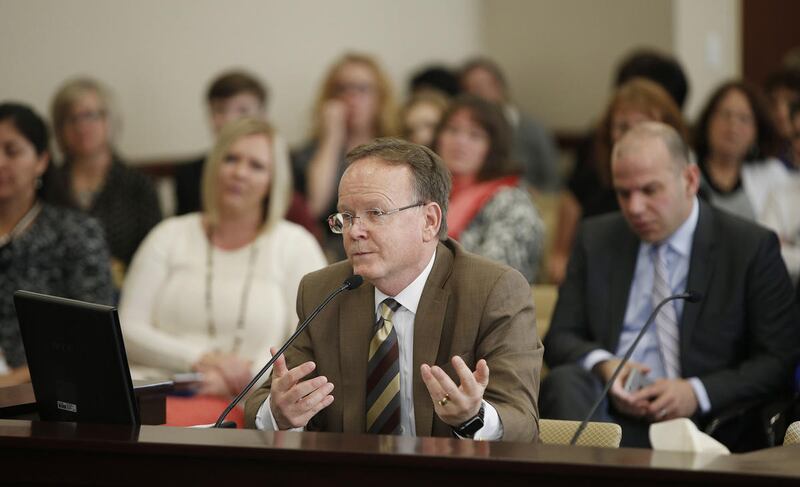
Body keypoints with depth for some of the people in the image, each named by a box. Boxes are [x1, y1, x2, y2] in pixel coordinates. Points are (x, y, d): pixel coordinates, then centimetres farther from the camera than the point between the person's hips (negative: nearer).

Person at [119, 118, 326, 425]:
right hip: (164, 396, 2)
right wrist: (200, 360, -8)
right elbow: (128, 331, 8)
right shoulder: (170, 236, 17)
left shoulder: (296, 245, 11)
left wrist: (246, 376, -15)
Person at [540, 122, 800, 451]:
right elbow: (560, 338, 15)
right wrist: (602, 365, -10)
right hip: (606, 407, 4)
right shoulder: (595, 238, 16)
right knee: (564, 379, -32)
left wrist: (698, 393, -13)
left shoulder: (752, 247, 4)